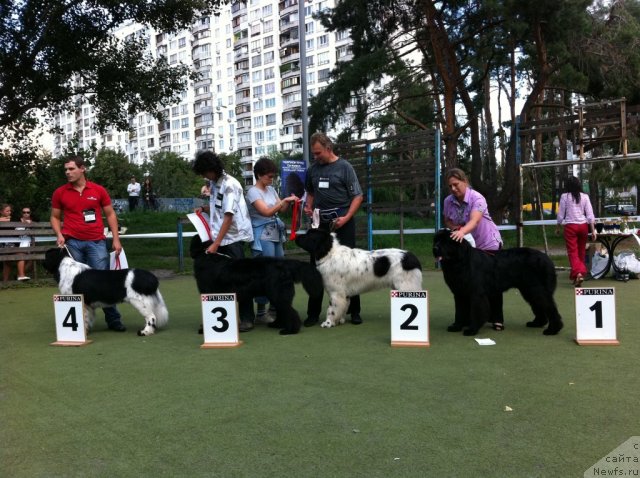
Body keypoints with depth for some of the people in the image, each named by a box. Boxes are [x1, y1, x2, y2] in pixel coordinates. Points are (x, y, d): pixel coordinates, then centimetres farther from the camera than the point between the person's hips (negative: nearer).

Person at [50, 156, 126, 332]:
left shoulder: (98, 190, 4)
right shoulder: (60, 193, 6)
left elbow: (110, 214, 9)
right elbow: (55, 217, 15)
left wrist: (116, 239, 2)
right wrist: (59, 235, -3)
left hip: (96, 242, -1)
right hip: (72, 243, 1)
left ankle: (113, 319, 8)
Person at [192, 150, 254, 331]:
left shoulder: (229, 185, -14)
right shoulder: (213, 183, 9)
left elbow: (228, 217, -18)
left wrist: (216, 244, -19)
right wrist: (204, 208, 2)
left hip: (233, 238, -7)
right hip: (219, 237, 7)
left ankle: (247, 318, 6)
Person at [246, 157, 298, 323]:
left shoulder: (271, 190, 12)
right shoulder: (253, 192, -9)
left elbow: (281, 209, 13)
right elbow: (267, 212, -20)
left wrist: (289, 202, -6)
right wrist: (285, 200, -24)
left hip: (276, 234, 8)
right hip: (263, 236, -8)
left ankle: (275, 308, 20)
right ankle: (261, 312, 2)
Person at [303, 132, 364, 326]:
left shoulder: (344, 167, -4)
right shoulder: (312, 169, 8)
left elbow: (357, 196, -4)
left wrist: (346, 217, -15)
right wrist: (309, 206, 2)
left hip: (342, 223, -4)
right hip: (320, 223, 4)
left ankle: (354, 310, 14)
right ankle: (313, 312, 12)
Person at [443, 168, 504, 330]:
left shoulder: (477, 198, -26)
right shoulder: (448, 201, -11)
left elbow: (474, 221, -43)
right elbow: (447, 220, 6)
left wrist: (462, 231, -63)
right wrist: (454, 228, -17)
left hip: (489, 243, -4)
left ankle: (497, 319, 9)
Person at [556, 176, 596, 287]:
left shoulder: (564, 196, -3)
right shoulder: (585, 196, 3)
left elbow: (560, 215, 0)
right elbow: (590, 215, 1)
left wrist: (558, 228, 13)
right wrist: (593, 230, 4)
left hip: (570, 226, -3)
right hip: (583, 225, 3)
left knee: (573, 252, -4)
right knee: (581, 251, 14)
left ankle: (578, 273, -24)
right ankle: (581, 273, 24)